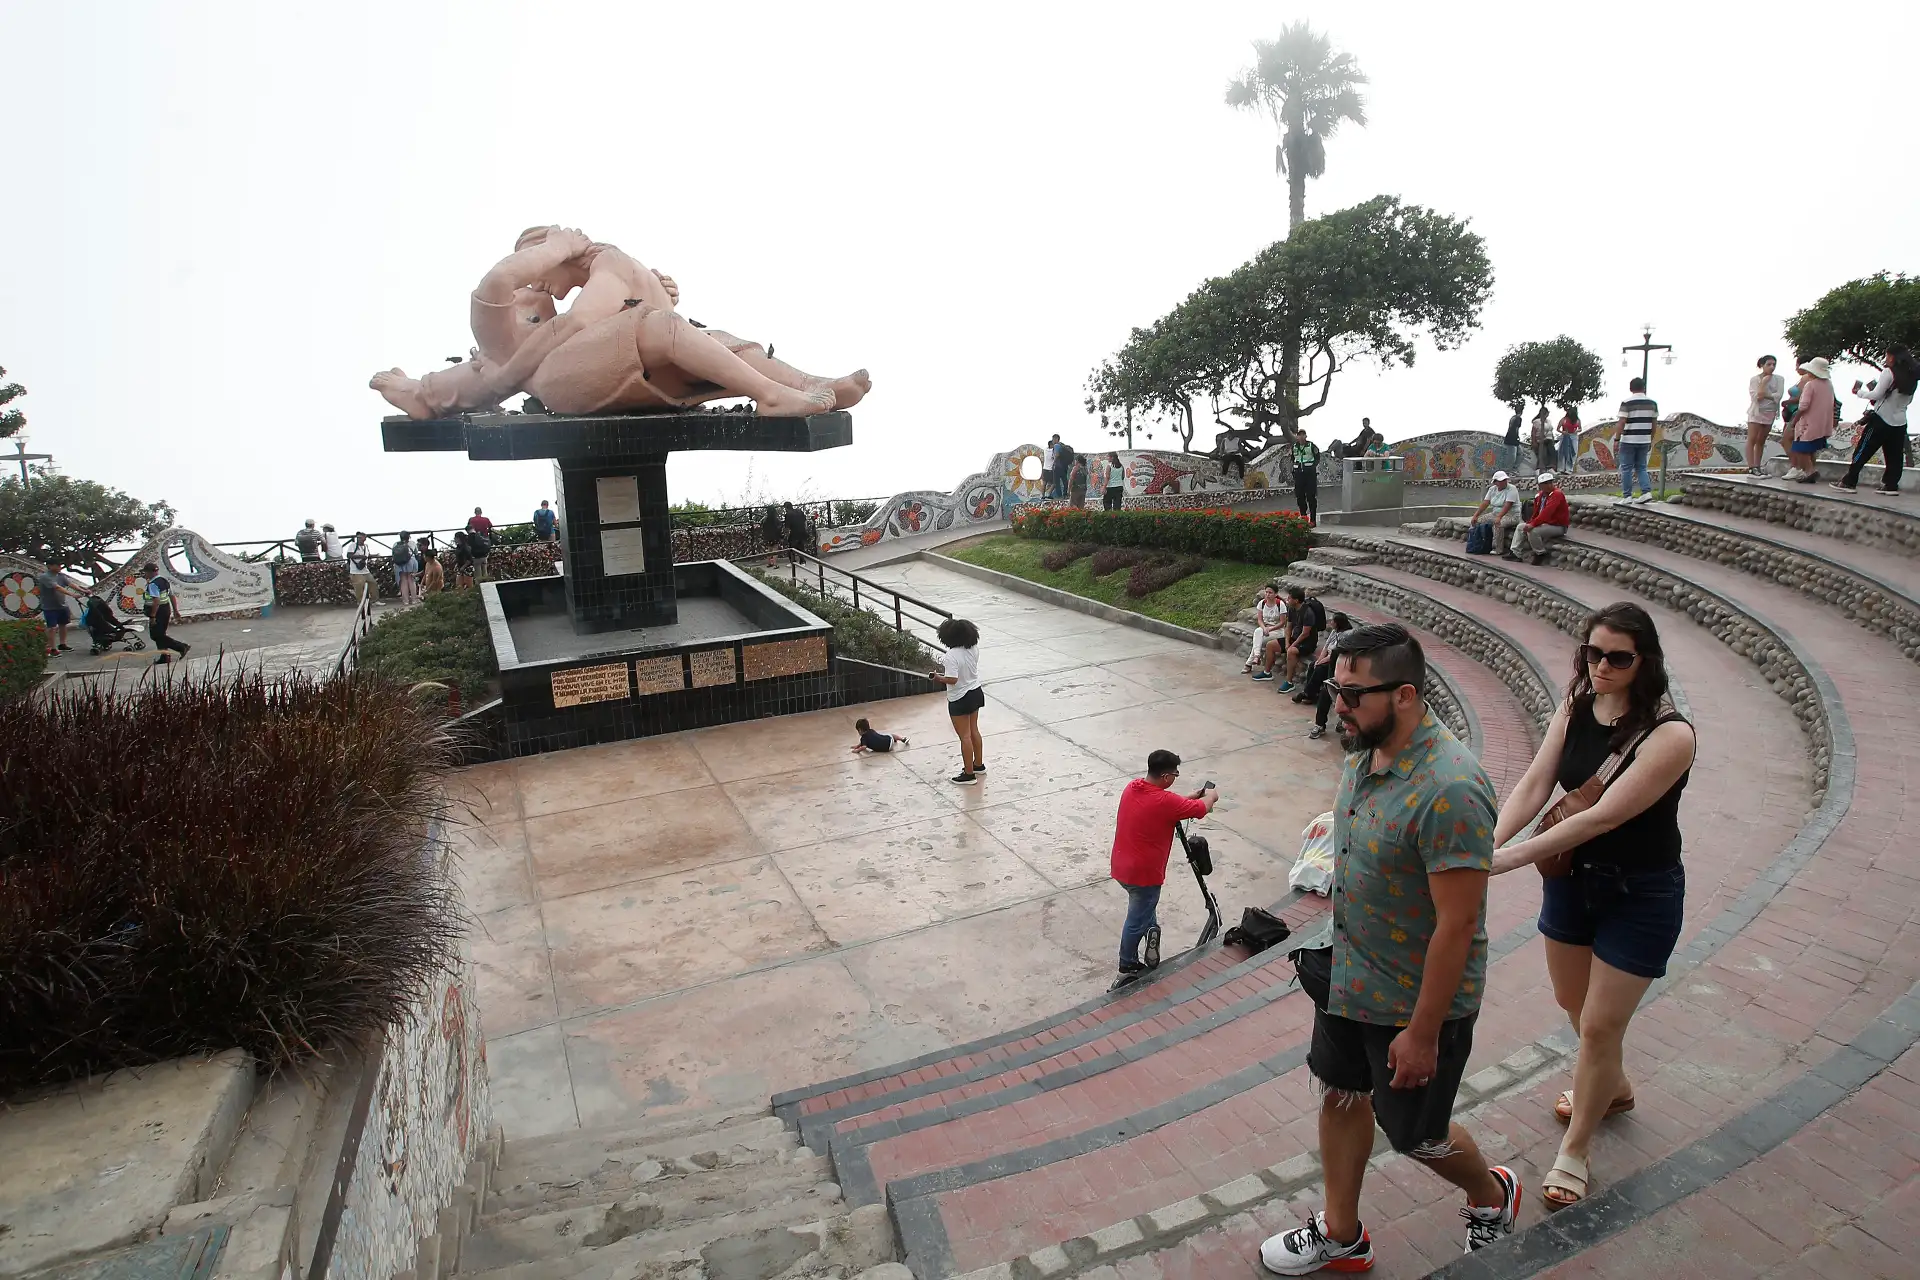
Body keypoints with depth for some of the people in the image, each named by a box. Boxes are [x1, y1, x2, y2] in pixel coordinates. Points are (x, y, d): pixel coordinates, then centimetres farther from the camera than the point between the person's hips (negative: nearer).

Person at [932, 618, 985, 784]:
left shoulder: (951, 656, -26)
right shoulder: (974, 649, -4)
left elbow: (952, 680, -30)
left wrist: (939, 678, -14)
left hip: (960, 700, -7)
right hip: (975, 693, 7)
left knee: (965, 736, 2)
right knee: (974, 730, 21)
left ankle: (969, 774, 11)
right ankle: (978, 764, 35)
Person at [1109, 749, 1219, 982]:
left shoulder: (1132, 787, -2)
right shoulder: (1164, 801, -25)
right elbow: (1202, 808, -11)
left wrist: (1190, 797, 16)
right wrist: (1211, 796, 12)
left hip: (1122, 866, 7)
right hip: (1143, 873, -7)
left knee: (1145, 907, 30)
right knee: (1137, 920, 12)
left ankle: (1152, 937, 40)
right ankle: (1128, 967, 27)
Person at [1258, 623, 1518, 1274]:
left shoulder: (1448, 790, -32)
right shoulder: (1365, 750, -5)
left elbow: (1457, 924, -27)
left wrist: (1422, 1032, -19)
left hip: (1417, 1001, -8)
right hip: (1349, 976, 8)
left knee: (1414, 1134, 15)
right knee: (1340, 1095, 21)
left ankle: (1492, 1194, 48)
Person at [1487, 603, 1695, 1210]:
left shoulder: (1669, 735, -25)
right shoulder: (1576, 707, -8)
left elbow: (1603, 817, -31)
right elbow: (1535, 783, -15)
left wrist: (1508, 859, -36)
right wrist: (1488, 841, -32)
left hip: (1640, 895, -6)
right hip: (1572, 877, 6)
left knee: (1600, 1024, 4)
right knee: (1572, 1001, 23)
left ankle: (1575, 1152, 25)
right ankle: (1613, 1088, 53)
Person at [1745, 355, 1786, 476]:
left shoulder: (1779, 379, 5)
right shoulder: (1754, 379, -2)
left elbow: (1778, 396, -7)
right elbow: (1755, 396, -13)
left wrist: (1765, 395, -17)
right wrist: (1764, 382, -15)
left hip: (1770, 413, 4)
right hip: (1756, 412, -4)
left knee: (1761, 441, 7)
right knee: (1752, 439, -10)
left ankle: (1757, 466, 9)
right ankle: (1751, 467, -15)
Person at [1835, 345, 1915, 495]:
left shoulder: (1889, 372, -11)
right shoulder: (1912, 377, 10)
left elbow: (1877, 395, -13)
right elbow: (1908, 400, 16)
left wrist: (1859, 391, 1)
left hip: (1882, 420, -7)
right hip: (1900, 422, 7)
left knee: (1862, 452, -3)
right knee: (1894, 456, 8)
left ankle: (1849, 483, -5)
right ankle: (1891, 485, 7)